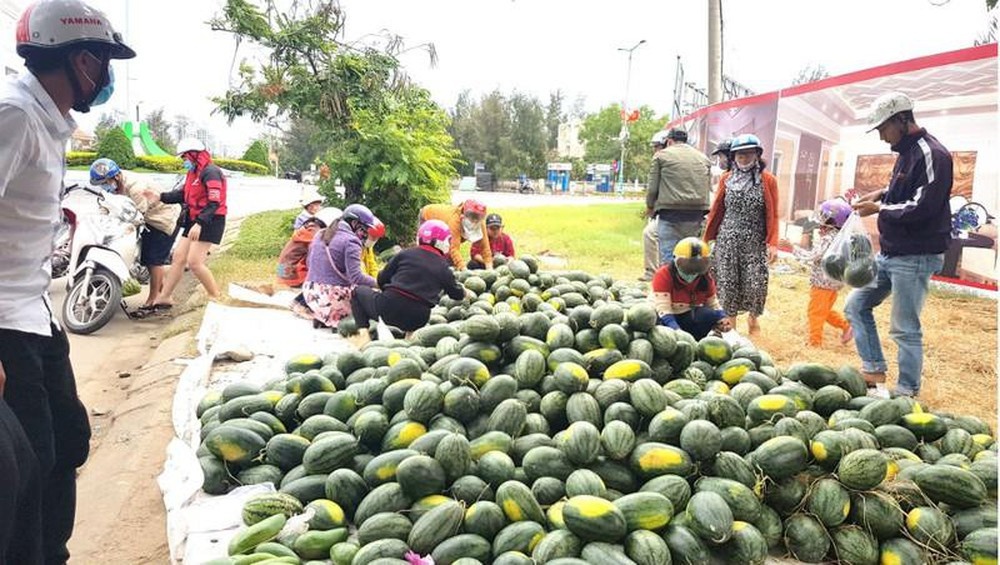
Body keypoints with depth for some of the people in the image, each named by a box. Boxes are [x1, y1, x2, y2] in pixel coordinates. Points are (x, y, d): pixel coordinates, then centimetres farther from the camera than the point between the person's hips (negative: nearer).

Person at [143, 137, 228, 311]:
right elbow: (183, 194, 18)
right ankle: (164, 297, 17)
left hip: (209, 221, -10)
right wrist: (160, 197, 6)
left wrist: (199, 223, -32)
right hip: (194, 220, 10)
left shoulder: (210, 172, -16)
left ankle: (216, 297, -1)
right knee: (178, 256, 9)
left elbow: (214, 202, -25)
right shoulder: (194, 172, 17)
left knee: (194, 262, -14)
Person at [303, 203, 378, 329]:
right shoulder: (351, 241, -12)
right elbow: (356, 277, -20)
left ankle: (321, 317, 7)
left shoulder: (320, 235, 12)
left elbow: (309, 263, 22)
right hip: (333, 297, -8)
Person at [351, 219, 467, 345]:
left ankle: (363, 333, 5)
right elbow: (457, 294, 22)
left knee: (359, 291, 24)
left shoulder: (405, 254, 6)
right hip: (416, 321, 2)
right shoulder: (443, 268, 8)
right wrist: (463, 290, 46)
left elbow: (382, 280, 11)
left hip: (388, 308, -2)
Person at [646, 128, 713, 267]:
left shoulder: (662, 155, 3)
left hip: (671, 212, -4)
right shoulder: (703, 158, 17)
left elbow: (652, 187, 1)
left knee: (668, 260, -4)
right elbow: (708, 187, 14)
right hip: (697, 213, 5)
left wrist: (650, 207, 17)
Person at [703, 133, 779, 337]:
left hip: (755, 243, -2)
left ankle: (753, 317, 24)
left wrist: (773, 243, -9)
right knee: (727, 284, 2)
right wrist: (707, 239, 8)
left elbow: (773, 215, 0)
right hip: (727, 241, 2)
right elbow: (717, 210, 10)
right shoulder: (726, 179, 7)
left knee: (756, 285, -5)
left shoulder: (768, 180, 1)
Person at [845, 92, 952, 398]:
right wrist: (883, 194, 7)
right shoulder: (906, 152, 12)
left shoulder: (931, 154, -17)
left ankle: (906, 394, 10)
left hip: (915, 257, -10)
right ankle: (874, 372, 21)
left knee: (905, 329, -3)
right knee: (856, 305, 13)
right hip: (889, 252, 10)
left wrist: (878, 209, -13)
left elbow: (922, 207, -23)